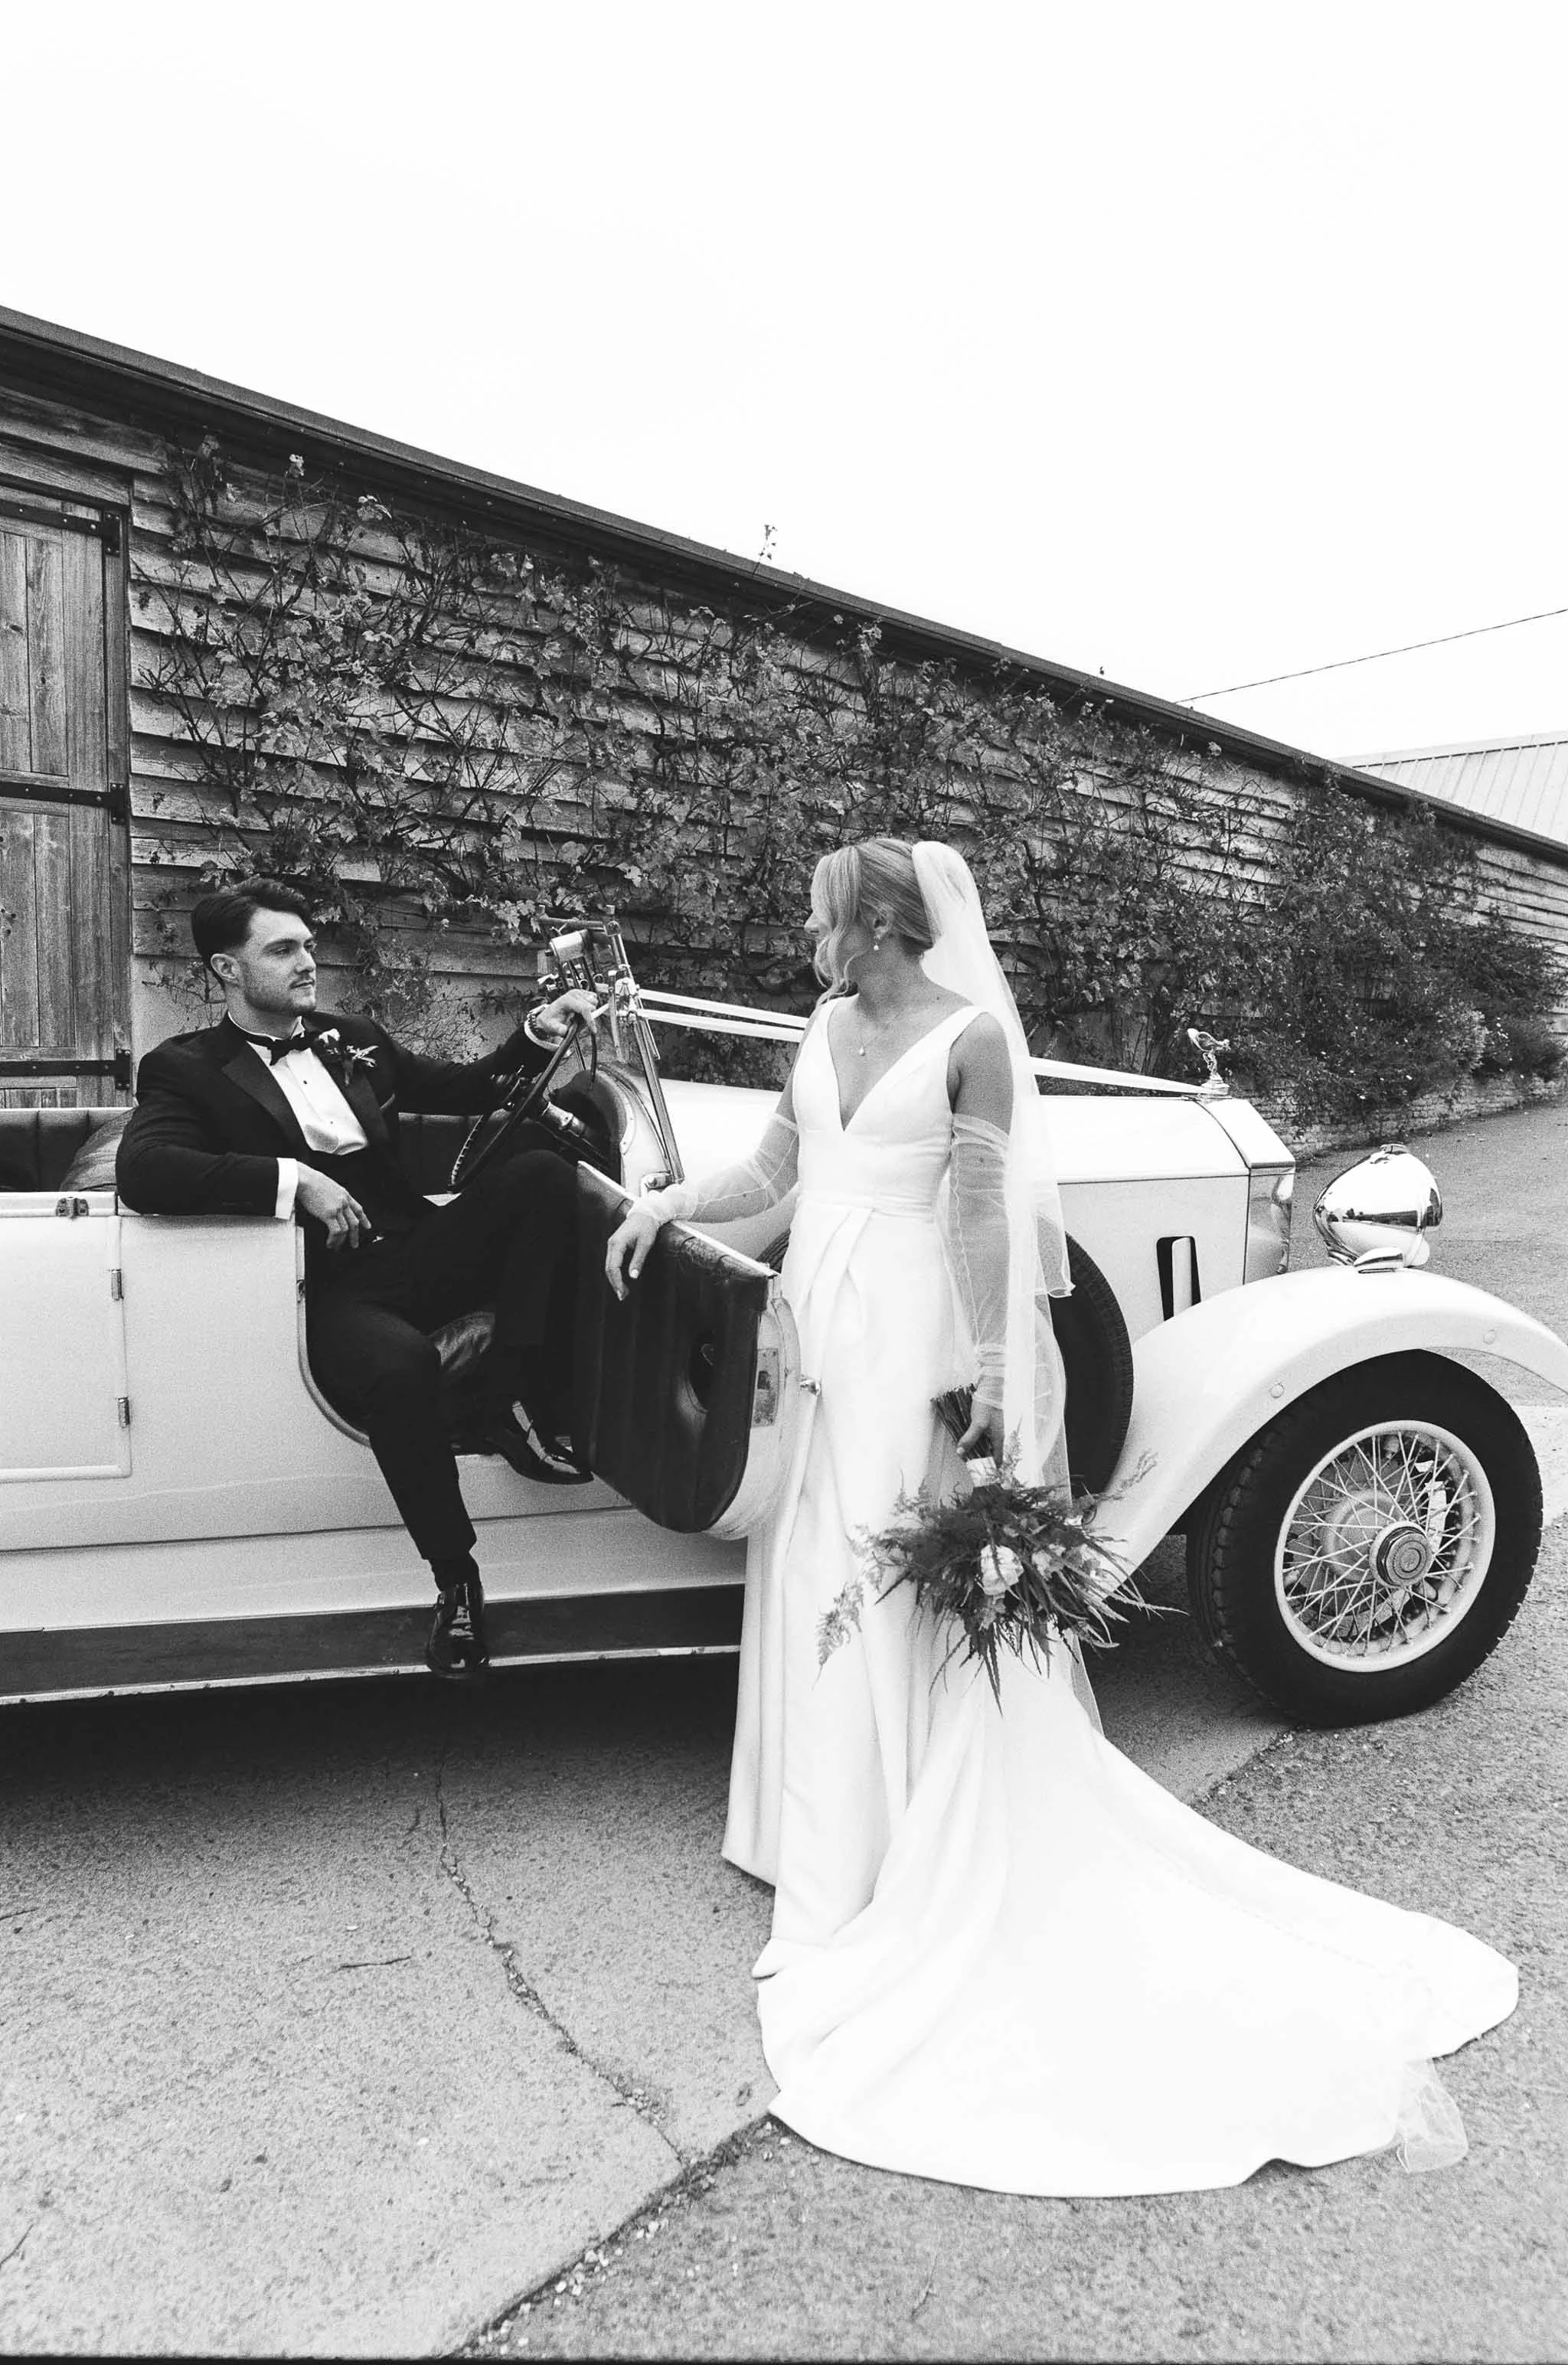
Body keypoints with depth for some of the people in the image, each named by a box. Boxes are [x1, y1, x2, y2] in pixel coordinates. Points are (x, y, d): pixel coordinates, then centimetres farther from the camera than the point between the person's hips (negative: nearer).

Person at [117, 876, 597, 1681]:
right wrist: (294, 1179, -20)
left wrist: (536, 1035, 9)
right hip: (333, 1290, -5)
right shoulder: (188, 1068, 3)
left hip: (418, 1253, 6)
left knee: (542, 1171, -19)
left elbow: (464, 1091, 26)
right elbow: (142, 1171, -16)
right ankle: (455, 1581, -18)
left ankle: (512, 1403, -17)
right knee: (398, 1363, -39)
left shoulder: (353, 1040, 20)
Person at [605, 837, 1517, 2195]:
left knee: (904, 1589, 2)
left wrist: (988, 1370, -16)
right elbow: (771, 1174, 13)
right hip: (822, 1335, 7)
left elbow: (981, 1211, -13)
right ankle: (827, 1823, 35)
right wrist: (671, 1202, -1)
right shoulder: (828, 1029, 9)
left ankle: (891, 1865, 19)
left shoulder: (971, 1034, -10)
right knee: (812, 1573, 15)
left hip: (907, 1339, -7)